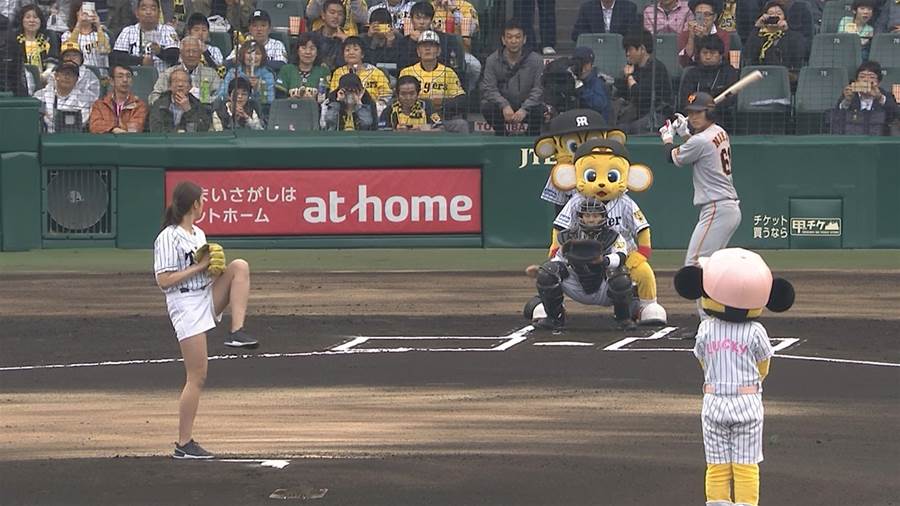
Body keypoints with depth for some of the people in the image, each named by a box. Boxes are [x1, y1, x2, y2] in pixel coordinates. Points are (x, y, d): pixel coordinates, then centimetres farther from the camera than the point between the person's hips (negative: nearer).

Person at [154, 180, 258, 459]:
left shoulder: (199, 234, 13)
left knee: (239, 266, -14)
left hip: (208, 298, 8)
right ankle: (184, 443, 1)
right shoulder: (168, 238, -12)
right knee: (197, 377, -7)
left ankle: (237, 332, -19)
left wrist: (215, 265, 2)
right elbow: (163, 280, -18)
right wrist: (200, 266, -17)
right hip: (186, 305, -8)